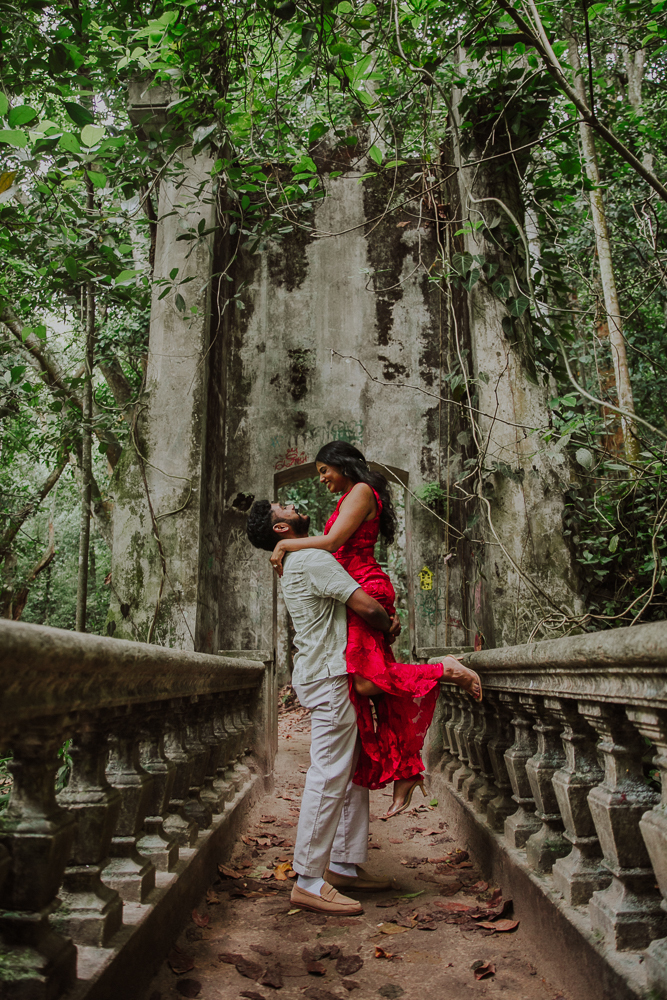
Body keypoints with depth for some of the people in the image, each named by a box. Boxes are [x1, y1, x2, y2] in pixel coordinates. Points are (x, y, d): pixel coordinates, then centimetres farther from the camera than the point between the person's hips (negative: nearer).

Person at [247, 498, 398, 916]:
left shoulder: (298, 562, 21)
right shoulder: (313, 558, -12)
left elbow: (350, 607, 23)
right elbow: (366, 606, -17)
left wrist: (382, 621, 7)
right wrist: (387, 627, 3)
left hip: (333, 676, 10)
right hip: (329, 677, -10)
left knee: (354, 772, 13)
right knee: (329, 776, -8)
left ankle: (345, 865, 20)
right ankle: (309, 880, -2)